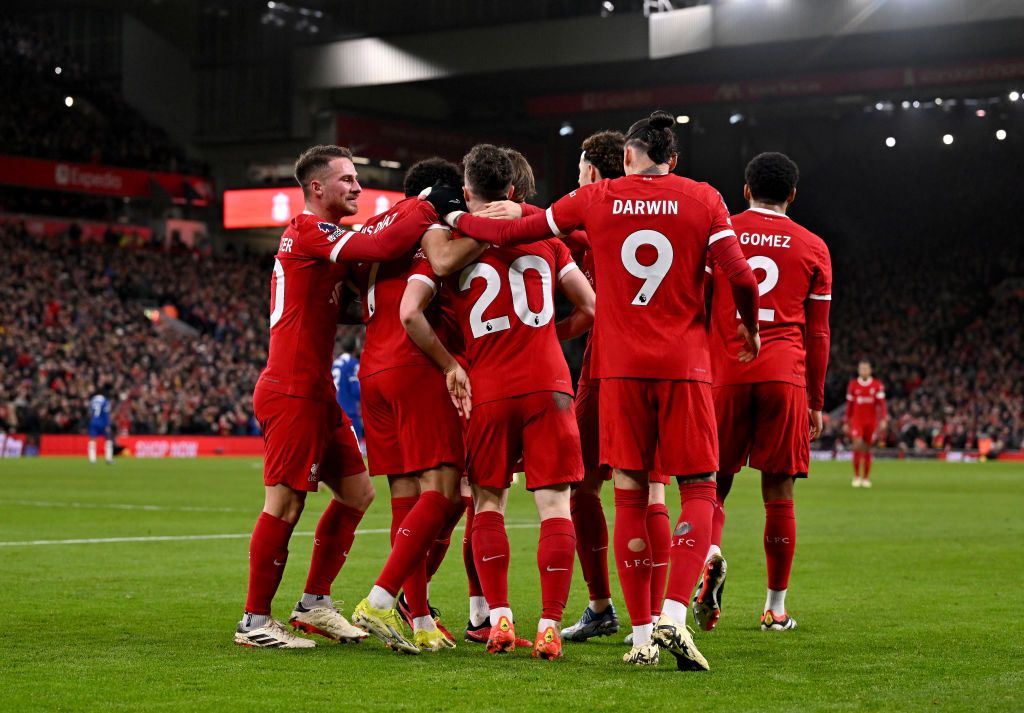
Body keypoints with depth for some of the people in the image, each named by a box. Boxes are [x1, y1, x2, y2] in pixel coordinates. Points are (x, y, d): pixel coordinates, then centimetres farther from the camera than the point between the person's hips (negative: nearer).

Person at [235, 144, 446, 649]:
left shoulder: (320, 237, 19)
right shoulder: (310, 234, -13)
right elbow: (382, 248, -26)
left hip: (316, 392, 10)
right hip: (292, 393, -10)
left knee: (357, 493, 12)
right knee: (285, 505, -6)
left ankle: (314, 604, 19)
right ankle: (254, 621, 2)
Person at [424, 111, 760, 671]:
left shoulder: (596, 198, 6)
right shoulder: (703, 200, 3)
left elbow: (510, 233, 10)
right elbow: (741, 277, -6)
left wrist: (452, 217, 28)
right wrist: (750, 328, 14)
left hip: (620, 367, 1)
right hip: (684, 364, -1)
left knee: (630, 496, 6)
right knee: (698, 491, 5)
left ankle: (642, 635, 4)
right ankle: (674, 615, -13)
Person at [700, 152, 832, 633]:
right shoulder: (813, 248, 9)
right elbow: (817, 334, 11)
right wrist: (816, 401, 17)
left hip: (725, 374, 0)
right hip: (785, 376, 0)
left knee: (715, 480, 10)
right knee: (779, 493, 4)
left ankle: (710, 554, -21)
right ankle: (775, 608, 9)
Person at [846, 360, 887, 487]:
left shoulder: (877, 385, 0)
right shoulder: (853, 385, 3)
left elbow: (881, 403, -4)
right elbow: (849, 405, 8)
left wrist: (883, 419, -15)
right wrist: (847, 422, 9)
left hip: (871, 422, 1)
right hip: (857, 420, -1)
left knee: (868, 449, 6)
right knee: (857, 445, -17)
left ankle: (866, 478, 16)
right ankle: (856, 476, -7)